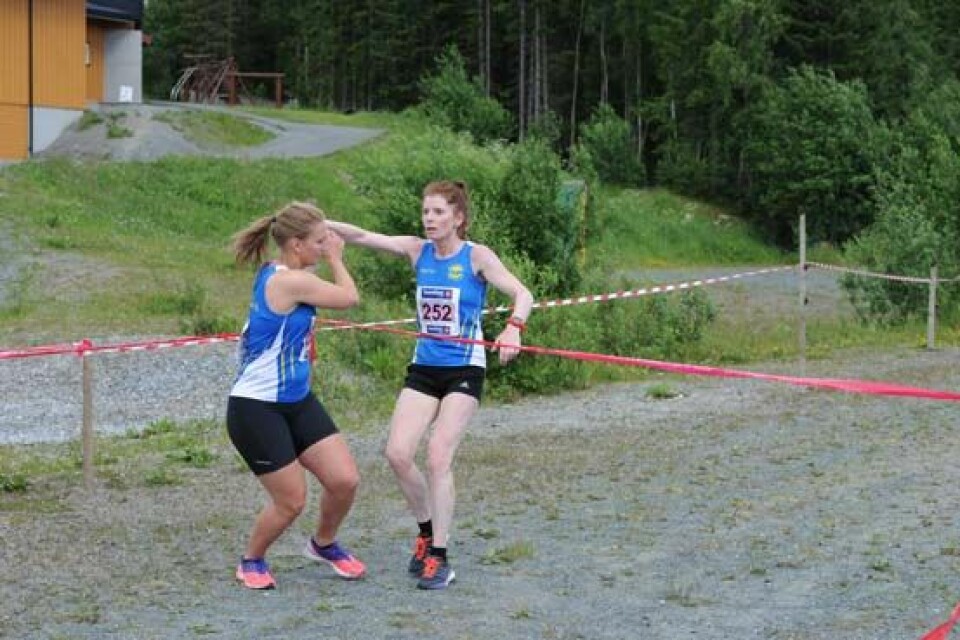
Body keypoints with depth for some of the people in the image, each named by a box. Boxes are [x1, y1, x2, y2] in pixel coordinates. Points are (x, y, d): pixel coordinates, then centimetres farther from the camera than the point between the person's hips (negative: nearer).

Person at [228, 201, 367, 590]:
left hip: (296, 401, 9)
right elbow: (349, 298, -10)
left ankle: (324, 544, 30)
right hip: (256, 409, -9)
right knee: (291, 502, -2)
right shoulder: (289, 281, -23)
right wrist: (336, 259, 3)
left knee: (344, 480, 2)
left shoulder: (276, 275, 7)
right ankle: (252, 560, 26)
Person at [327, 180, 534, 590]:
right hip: (423, 368, 4)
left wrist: (513, 328, -37)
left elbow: (522, 294, -17)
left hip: (463, 371, -4)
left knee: (438, 457, -13)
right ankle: (427, 531, 18)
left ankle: (439, 558, -1)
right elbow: (361, 237, -3)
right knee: (397, 453, -7)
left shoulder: (476, 257, -8)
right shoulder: (418, 251, 3)